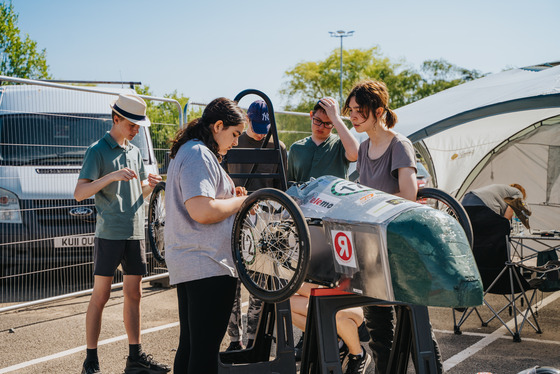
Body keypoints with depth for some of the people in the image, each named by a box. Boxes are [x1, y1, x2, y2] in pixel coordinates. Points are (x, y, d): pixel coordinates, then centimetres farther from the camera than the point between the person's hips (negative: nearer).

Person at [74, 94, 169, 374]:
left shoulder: (135, 152, 16)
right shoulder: (98, 150, -5)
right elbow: (79, 193, -12)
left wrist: (149, 185, 0)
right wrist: (111, 176, -25)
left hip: (135, 234, 6)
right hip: (109, 234, -6)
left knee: (134, 295, 9)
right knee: (100, 296, -3)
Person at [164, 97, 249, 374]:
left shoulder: (187, 151, 19)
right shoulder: (199, 155, -15)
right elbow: (202, 211, -25)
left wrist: (230, 195, 16)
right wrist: (238, 202, -9)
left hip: (188, 265, 11)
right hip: (208, 265, -11)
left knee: (190, 344, 16)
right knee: (206, 350, -7)